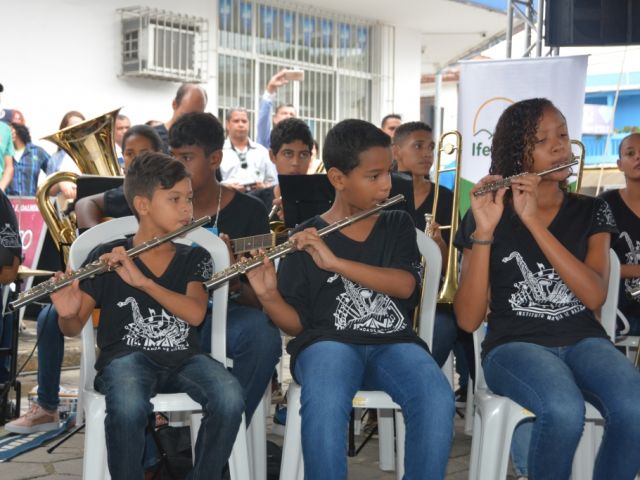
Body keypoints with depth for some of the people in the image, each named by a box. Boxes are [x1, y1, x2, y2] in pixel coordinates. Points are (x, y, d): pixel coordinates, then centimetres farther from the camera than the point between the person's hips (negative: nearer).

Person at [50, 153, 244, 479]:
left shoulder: (194, 258, 9)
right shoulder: (106, 257, 3)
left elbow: (196, 314, -9)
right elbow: (73, 329, 3)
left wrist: (141, 280, -21)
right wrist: (68, 314, -22)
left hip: (183, 357, 2)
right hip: (127, 355, -2)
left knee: (230, 399, -29)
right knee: (128, 407, -37)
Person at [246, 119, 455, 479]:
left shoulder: (398, 225, 12)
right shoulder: (305, 239, 5)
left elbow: (406, 286, -7)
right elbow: (297, 323, 6)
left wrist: (335, 262, -18)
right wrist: (269, 296, -16)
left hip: (393, 343, 2)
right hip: (329, 342, -2)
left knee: (438, 399, -30)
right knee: (325, 403, -36)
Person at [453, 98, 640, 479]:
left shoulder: (591, 212, 8)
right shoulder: (488, 213, 1)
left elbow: (595, 296, -11)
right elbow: (468, 320, -8)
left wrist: (533, 222, -17)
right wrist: (484, 230, -18)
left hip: (583, 340, 3)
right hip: (515, 345, -2)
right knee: (565, 412, -35)